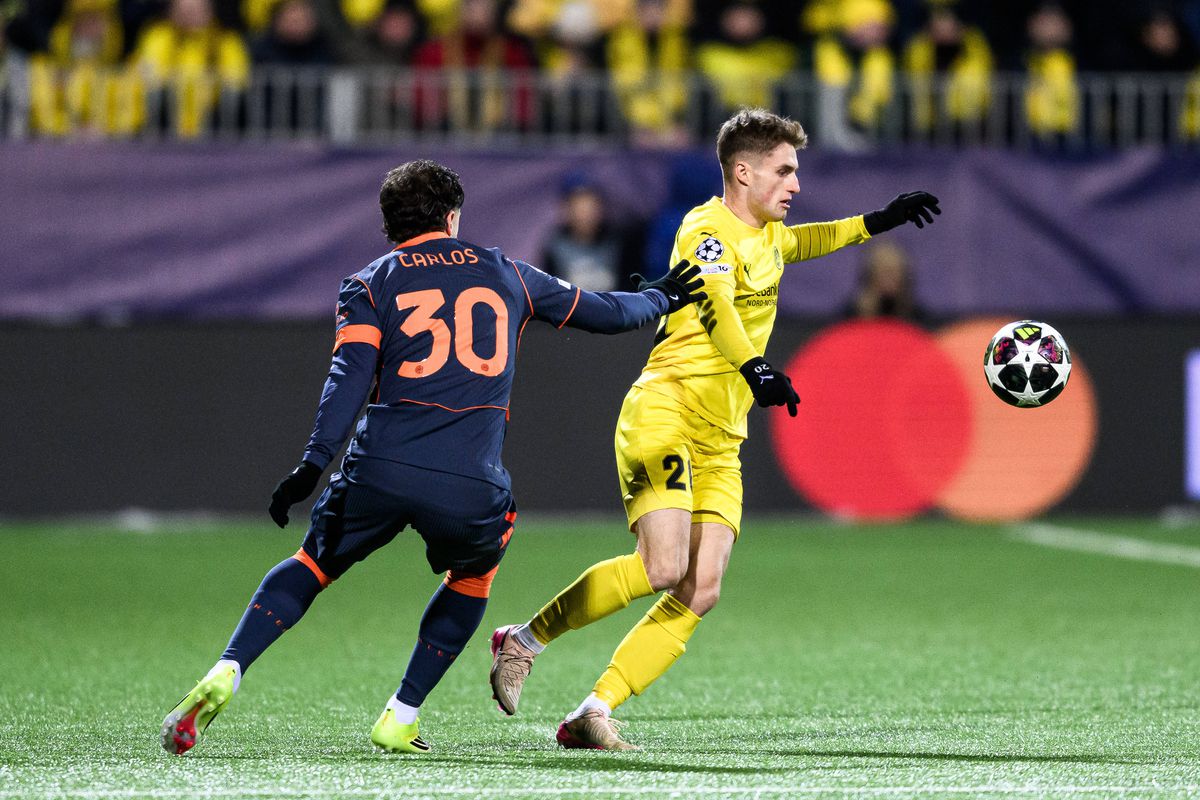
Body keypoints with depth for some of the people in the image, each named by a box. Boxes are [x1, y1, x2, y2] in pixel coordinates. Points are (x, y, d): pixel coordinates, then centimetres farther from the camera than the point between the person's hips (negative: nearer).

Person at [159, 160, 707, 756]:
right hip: (469, 484, 0)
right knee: (472, 579, 29)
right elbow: (603, 312, 31)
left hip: (380, 471, 0)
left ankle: (225, 674, -1)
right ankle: (400, 719, 21)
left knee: (314, 565, 20)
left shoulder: (369, 285, 13)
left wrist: (313, 462, -11)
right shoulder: (505, 275, 19)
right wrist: (660, 298, 51)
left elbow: (350, 375, -4)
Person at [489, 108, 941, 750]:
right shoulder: (708, 228, -10)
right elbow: (713, 301, -31)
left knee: (701, 593, -6)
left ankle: (592, 715, -5)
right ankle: (526, 639, -3)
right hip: (663, 415, -8)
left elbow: (794, 245, 44)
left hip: (719, 443, 9)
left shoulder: (765, 234, 18)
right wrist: (755, 369, -48)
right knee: (664, 569, -23)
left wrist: (875, 222, 38)